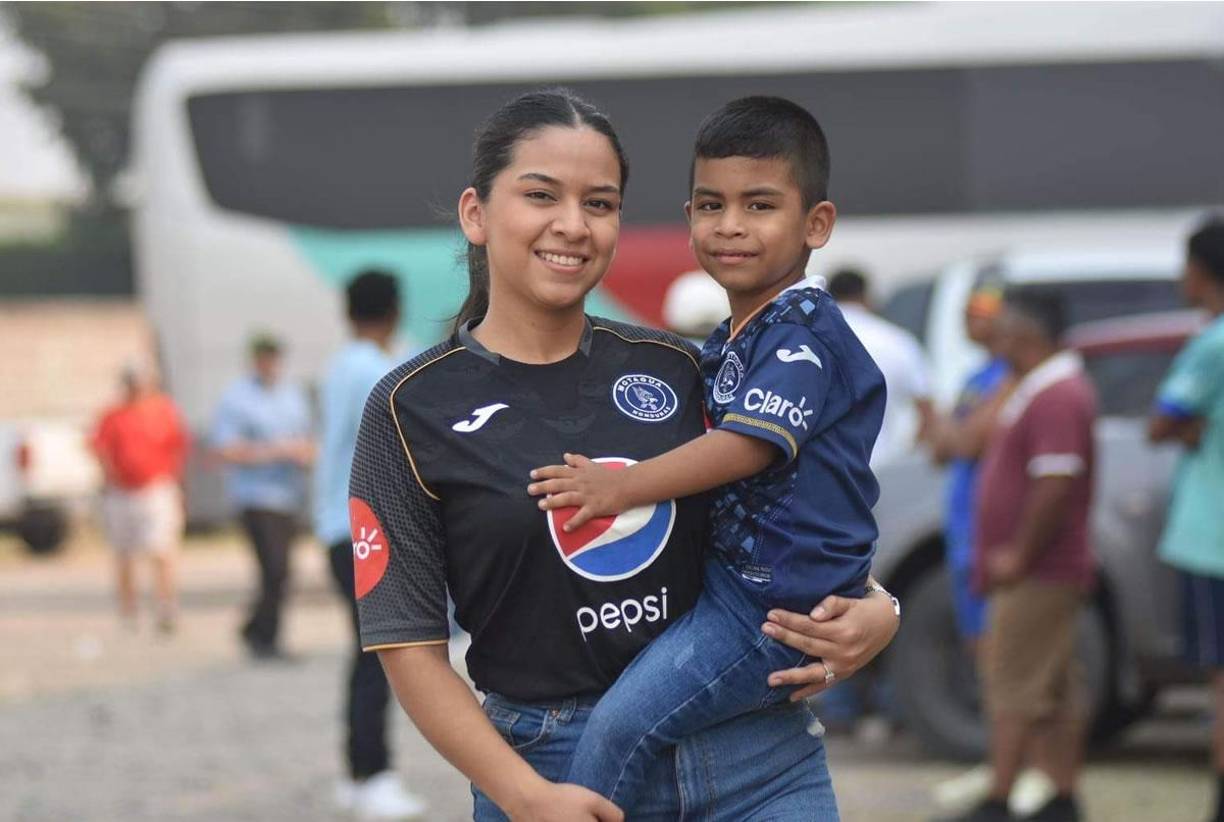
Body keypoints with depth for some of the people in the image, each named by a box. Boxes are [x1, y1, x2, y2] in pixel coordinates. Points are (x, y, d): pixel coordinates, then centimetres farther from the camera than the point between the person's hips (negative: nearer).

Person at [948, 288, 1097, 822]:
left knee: (1015, 687, -8)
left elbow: (1056, 483, -26)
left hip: (1035, 575, -11)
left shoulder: (1055, 396, -18)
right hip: (1049, 572, 11)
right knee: (1056, 691, 11)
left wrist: (1018, 555, -21)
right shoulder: (1042, 388, 16)